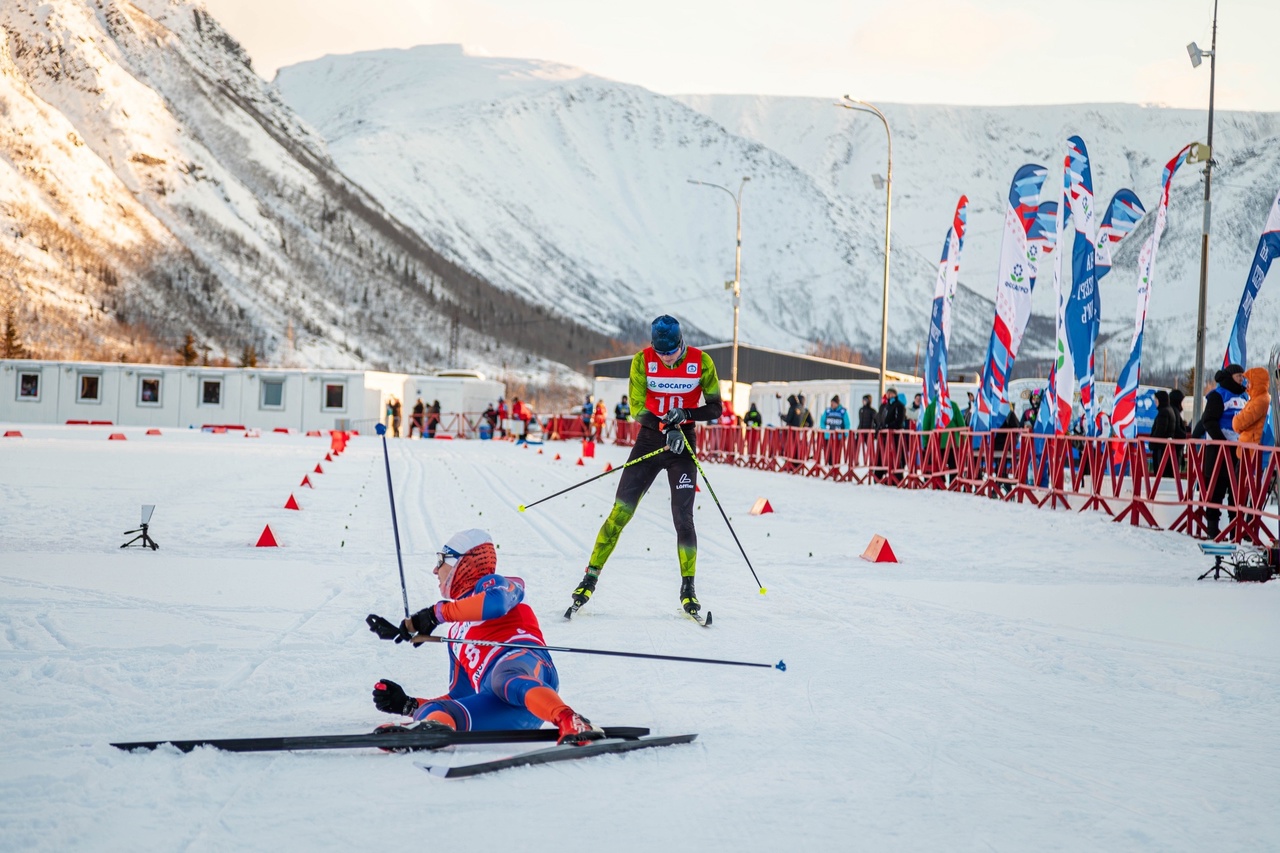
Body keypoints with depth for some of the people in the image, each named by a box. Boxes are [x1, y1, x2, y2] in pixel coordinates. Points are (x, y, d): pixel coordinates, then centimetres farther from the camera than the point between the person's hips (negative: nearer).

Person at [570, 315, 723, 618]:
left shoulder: (701, 362, -8)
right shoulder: (643, 360, -7)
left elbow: (715, 408, -4)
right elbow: (637, 407, -8)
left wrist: (684, 414, -21)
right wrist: (666, 427, -23)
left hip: (683, 444, 0)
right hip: (649, 438, 1)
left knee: (683, 518, -8)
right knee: (621, 511, -4)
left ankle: (688, 589, 3)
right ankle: (591, 577, 3)